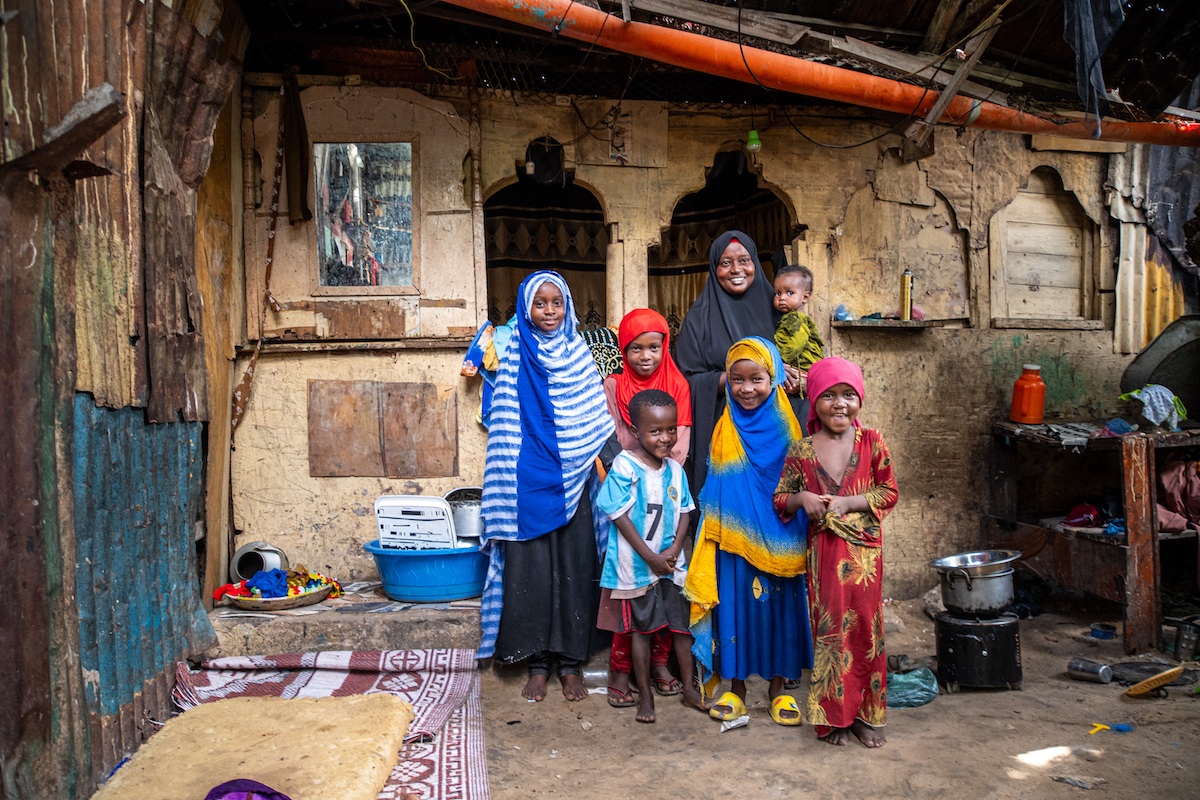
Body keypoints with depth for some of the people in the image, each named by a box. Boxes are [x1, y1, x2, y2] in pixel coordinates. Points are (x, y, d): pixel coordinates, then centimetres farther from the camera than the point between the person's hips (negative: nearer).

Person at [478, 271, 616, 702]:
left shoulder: (580, 355, 7)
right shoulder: (515, 359, 3)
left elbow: (596, 422, 9)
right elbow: (505, 424, 3)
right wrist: (511, 482, -4)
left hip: (573, 480, 1)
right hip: (530, 481, -1)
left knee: (575, 564, 4)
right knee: (531, 566, 2)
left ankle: (570, 662, 16)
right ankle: (537, 663, 16)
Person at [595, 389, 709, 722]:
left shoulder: (675, 469, 2)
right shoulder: (624, 467, -15)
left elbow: (684, 511, 8)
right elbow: (620, 516, -15)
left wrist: (674, 549, -8)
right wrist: (651, 557, -14)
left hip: (672, 562, 5)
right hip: (637, 565, -4)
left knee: (682, 624, 10)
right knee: (641, 628, 7)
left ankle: (689, 689, 26)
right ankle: (645, 695, 21)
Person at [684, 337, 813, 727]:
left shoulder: (785, 427, -2)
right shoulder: (725, 431, 1)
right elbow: (715, 490, 6)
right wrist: (720, 531, 1)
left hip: (778, 540, 0)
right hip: (735, 540, 1)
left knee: (779, 605, 7)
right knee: (735, 604, 5)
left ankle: (778, 688, 24)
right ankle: (736, 688, 21)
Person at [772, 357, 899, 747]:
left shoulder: (872, 442, -2)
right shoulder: (801, 452, -3)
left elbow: (889, 492, 0)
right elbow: (780, 499, 5)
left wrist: (847, 502, -13)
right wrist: (802, 498, -16)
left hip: (864, 549, 1)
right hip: (824, 550, 0)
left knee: (866, 627, 8)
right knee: (830, 630, 5)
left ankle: (866, 714, 24)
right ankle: (834, 716, 20)